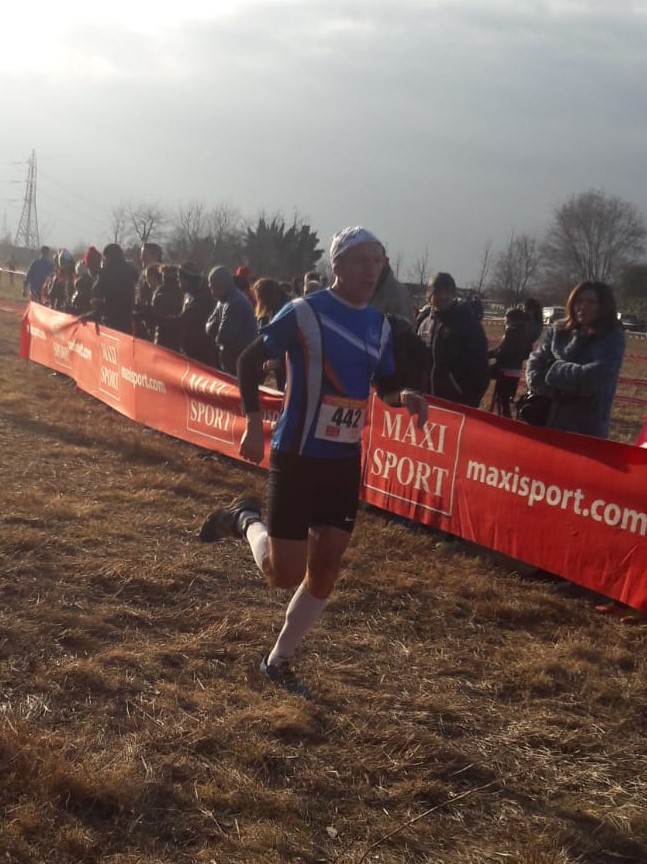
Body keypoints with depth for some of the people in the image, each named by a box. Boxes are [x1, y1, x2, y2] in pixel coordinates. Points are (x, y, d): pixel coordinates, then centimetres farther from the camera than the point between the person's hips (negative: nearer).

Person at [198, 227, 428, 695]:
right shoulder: (304, 312, -13)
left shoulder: (380, 325, 7)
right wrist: (254, 424, -13)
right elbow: (250, 360, -6)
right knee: (284, 572, -3)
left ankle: (279, 660, 23)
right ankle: (246, 519, 28)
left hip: (345, 460, 6)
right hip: (296, 456, -6)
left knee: (325, 569, 6)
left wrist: (404, 397, -5)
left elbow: (383, 384, 18)